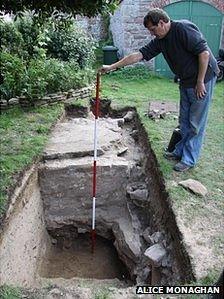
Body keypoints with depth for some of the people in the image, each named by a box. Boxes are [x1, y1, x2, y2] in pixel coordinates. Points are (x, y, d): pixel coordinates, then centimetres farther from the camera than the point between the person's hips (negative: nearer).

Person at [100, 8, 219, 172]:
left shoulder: (183, 28, -18)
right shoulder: (160, 41, 5)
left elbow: (204, 53, -22)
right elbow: (138, 55, 3)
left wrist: (200, 82, -20)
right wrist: (112, 67, -1)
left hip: (203, 79, -8)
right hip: (186, 82, 8)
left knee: (196, 122, -1)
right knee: (184, 120, 15)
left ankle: (189, 159, 8)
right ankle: (180, 151, 28)